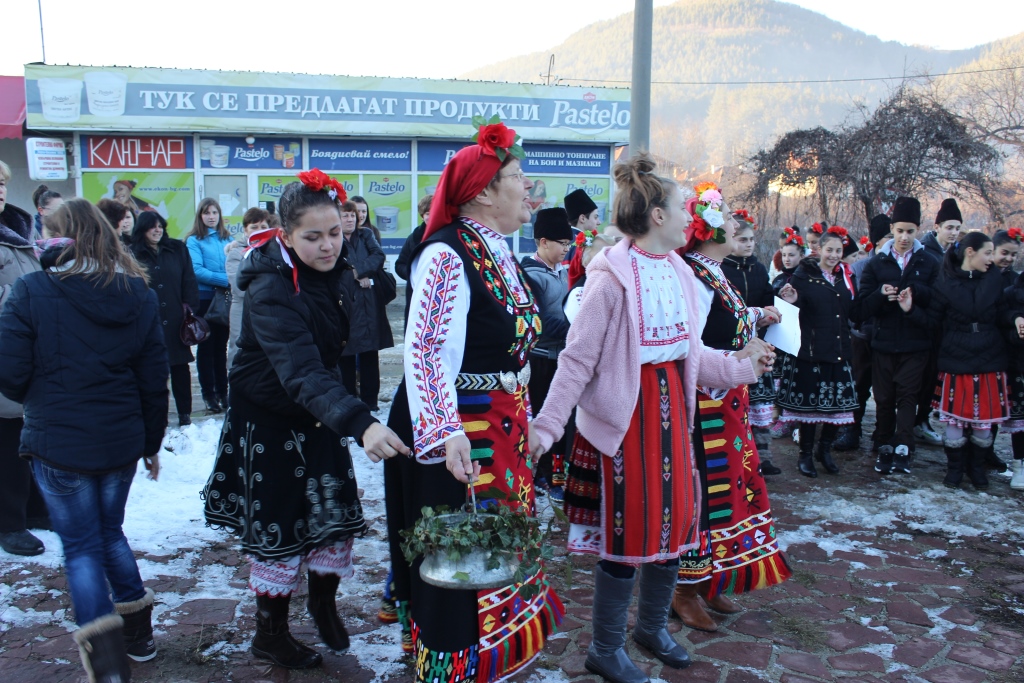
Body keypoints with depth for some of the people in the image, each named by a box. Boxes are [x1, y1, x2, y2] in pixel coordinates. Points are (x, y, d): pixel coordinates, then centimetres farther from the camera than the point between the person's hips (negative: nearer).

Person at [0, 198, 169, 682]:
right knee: (110, 532, 22)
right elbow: (154, 380, 3)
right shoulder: (138, 294, 0)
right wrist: (152, 444, 13)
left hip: (57, 443, -4)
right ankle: (137, 631, 28)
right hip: (121, 442, 4)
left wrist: (41, 401, 12)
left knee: (81, 546, 7)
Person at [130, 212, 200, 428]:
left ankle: (185, 414, 14)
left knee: (180, 367, 6)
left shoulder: (178, 249, 7)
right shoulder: (134, 255, 2)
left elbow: (189, 280, 5)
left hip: (175, 320, 2)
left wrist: (190, 307, -3)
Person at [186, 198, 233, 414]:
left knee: (221, 345, 11)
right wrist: (225, 279, -18)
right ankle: (208, 394, 11)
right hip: (205, 298, -3)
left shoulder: (227, 239, 9)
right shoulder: (194, 240, -2)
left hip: (225, 298, 3)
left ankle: (222, 391, 19)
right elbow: (197, 270, -12)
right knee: (206, 346, 4)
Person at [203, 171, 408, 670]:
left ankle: (322, 601, 36)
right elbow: (301, 371, -45)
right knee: (280, 529, 5)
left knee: (337, 516, 9)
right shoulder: (271, 290, -30)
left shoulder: (330, 271, -6)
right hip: (268, 420, -6)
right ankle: (270, 633, 27)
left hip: (318, 414, 6)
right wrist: (360, 423, -59)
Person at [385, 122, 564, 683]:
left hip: (504, 426, 9)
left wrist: (525, 419, 22)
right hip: (455, 434, -9)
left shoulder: (500, 253, 9)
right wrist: (446, 434, -33)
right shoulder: (446, 254, -18)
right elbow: (425, 352, -24)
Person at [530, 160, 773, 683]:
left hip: (672, 400, 8)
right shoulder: (613, 278, -15)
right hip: (627, 409, -8)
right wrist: (547, 425, -18)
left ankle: (652, 626, 37)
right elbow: (578, 359, -15)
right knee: (629, 524, 0)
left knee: (677, 515, 14)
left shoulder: (678, 272, 8)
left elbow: (688, 351, 13)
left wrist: (740, 367, 16)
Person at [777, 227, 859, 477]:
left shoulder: (845, 276, 12)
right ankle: (806, 454, 17)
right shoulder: (804, 275, -4)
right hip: (810, 351, -5)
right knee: (808, 403, 2)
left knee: (839, 403, 7)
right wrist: (789, 301, -32)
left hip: (839, 351, 5)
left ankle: (824, 450, 26)